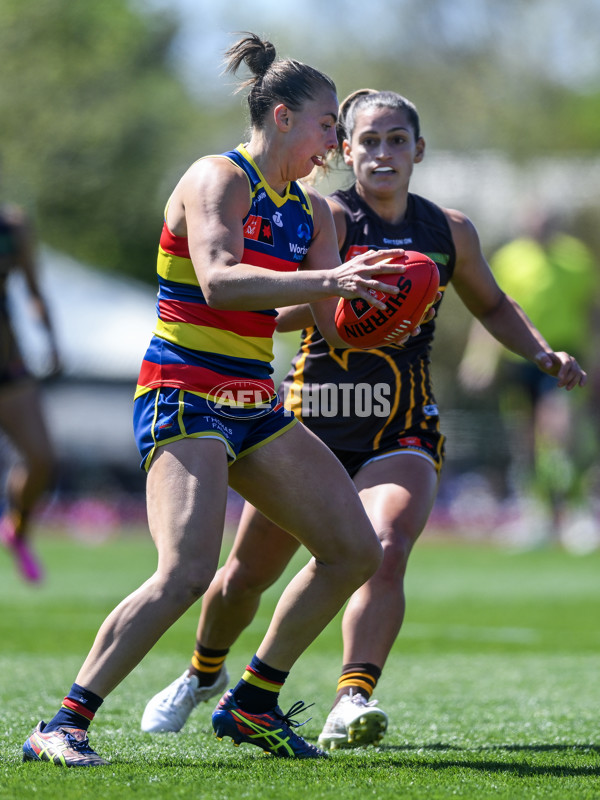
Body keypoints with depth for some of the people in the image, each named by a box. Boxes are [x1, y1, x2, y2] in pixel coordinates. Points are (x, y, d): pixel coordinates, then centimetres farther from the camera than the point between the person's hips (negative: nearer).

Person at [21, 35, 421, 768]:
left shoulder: (311, 211, 14)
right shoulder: (218, 179, -10)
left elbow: (337, 328, 13)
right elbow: (217, 279, -28)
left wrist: (377, 300, -7)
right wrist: (323, 279, -35)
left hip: (253, 405, 9)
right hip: (182, 400, -9)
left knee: (355, 550, 6)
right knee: (188, 570, -25)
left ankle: (250, 705, 16)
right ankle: (64, 726, -19)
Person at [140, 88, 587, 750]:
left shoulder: (450, 230, 6)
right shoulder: (329, 219, -8)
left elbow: (491, 304, 25)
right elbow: (272, 311, -23)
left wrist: (544, 355, 9)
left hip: (402, 435, 1)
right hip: (311, 425, -1)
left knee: (387, 549, -28)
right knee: (248, 573, 10)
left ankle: (353, 702, -38)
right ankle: (204, 674, 40)